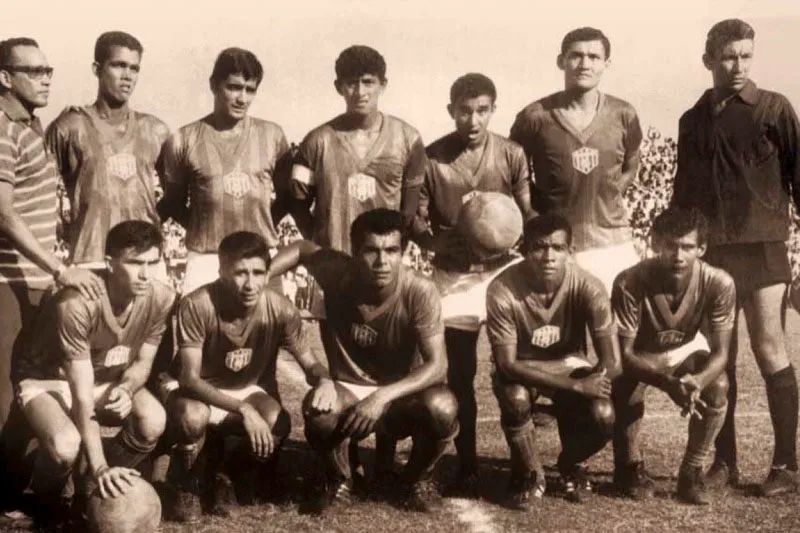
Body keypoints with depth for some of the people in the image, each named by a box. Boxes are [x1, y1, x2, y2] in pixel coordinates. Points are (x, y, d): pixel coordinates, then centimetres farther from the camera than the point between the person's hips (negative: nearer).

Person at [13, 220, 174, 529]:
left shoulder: (161, 298, -20)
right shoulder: (77, 303, -35)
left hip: (108, 379, 5)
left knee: (153, 421, -25)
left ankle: (93, 488, 2)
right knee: (66, 446, -34)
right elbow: (82, 395, -33)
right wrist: (100, 466, -37)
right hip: (46, 379, -4)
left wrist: (125, 388, -27)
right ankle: (47, 500, 3)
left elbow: (143, 361, -3)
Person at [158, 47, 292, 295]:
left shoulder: (272, 135, 5)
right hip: (205, 259, -1)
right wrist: (204, 229, -1)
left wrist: (262, 227, 3)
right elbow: (173, 203, 11)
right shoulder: (184, 140, 2)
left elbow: (287, 196, 15)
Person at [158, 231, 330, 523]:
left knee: (277, 421, -28)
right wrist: (243, 410, -43)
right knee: (193, 416, -37)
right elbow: (190, 378, -31)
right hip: (196, 389, -3)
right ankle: (187, 489, -3)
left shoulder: (281, 309, -21)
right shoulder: (197, 306, -30)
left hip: (246, 389, 3)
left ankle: (225, 478, 4)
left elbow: (309, 362, -8)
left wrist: (325, 382, -33)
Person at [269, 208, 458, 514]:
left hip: (401, 396, -1)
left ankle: (418, 478, 2)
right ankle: (339, 481, 0)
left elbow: (437, 365, -25)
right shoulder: (339, 274, -16)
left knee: (442, 407, -34)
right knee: (317, 408, -35)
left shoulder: (420, 293, -22)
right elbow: (302, 248, 5)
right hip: (348, 392, 1)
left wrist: (383, 396, -37)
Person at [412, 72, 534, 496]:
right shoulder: (431, 158, -5)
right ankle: (467, 465, 15)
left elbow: (529, 214, 1)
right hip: (454, 274, 0)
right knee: (459, 374, 3)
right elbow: (416, 219, -1)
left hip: (504, 267, 0)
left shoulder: (512, 154, -3)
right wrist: (437, 242, -21)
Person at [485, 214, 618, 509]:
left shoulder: (588, 287, -26)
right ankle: (529, 474, -3)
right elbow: (507, 364, -29)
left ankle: (572, 464, 12)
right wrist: (574, 386, -34)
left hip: (570, 365, 1)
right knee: (515, 399, -35)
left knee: (603, 417, -26)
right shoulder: (503, 290, -29)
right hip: (520, 369, -1)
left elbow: (611, 364, -23)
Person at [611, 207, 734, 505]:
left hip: (686, 350, 2)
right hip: (639, 355, -1)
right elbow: (624, 353, -28)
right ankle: (630, 466, -3)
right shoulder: (630, 283, -34)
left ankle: (691, 471, -4)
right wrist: (668, 384, -45)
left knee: (718, 387, -27)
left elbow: (720, 353, -23)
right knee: (625, 388, -32)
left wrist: (696, 381, -46)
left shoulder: (719, 284, -29)